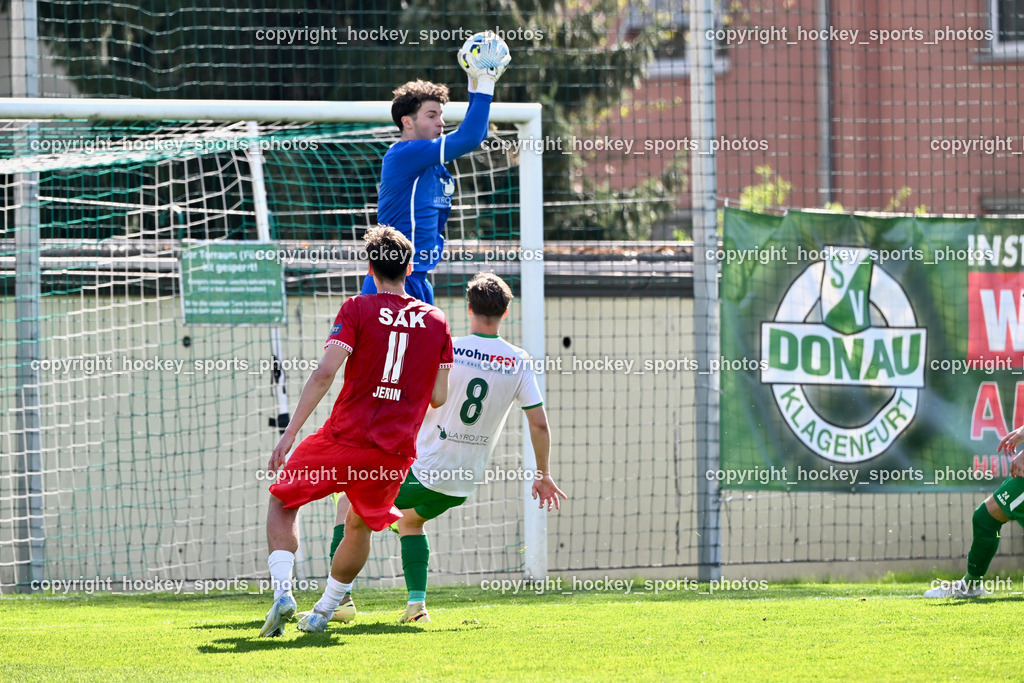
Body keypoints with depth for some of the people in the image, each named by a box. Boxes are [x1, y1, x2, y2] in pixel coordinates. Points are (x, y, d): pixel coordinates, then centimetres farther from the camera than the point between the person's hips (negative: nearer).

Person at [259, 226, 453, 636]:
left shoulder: (357, 310, -2)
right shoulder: (436, 322, 8)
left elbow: (324, 374, -13)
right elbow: (438, 398, 9)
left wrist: (290, 433, -12)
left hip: (346, 434, -3)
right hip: (397, 449, 3)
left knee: (283, 502, 14)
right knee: (360, 525, 25)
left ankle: (283, 591, -5)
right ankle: (323, 612, 27)